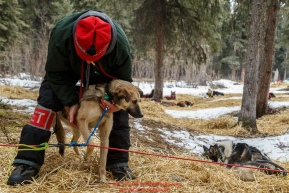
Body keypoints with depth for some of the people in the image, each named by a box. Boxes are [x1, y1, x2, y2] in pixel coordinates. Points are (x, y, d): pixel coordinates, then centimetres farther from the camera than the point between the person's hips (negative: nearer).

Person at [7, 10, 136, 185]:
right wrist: (72, 102, -31)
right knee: (47, 102, -17)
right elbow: (56, 73, -25)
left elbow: (123, 81, -21)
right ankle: (28, 162, -13)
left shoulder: (120, 45, -39)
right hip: (64, 69, 0)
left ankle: (119, 162, 2)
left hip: (104, 75, 1)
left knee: (120, 112, -11)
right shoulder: (62, 34, -42)